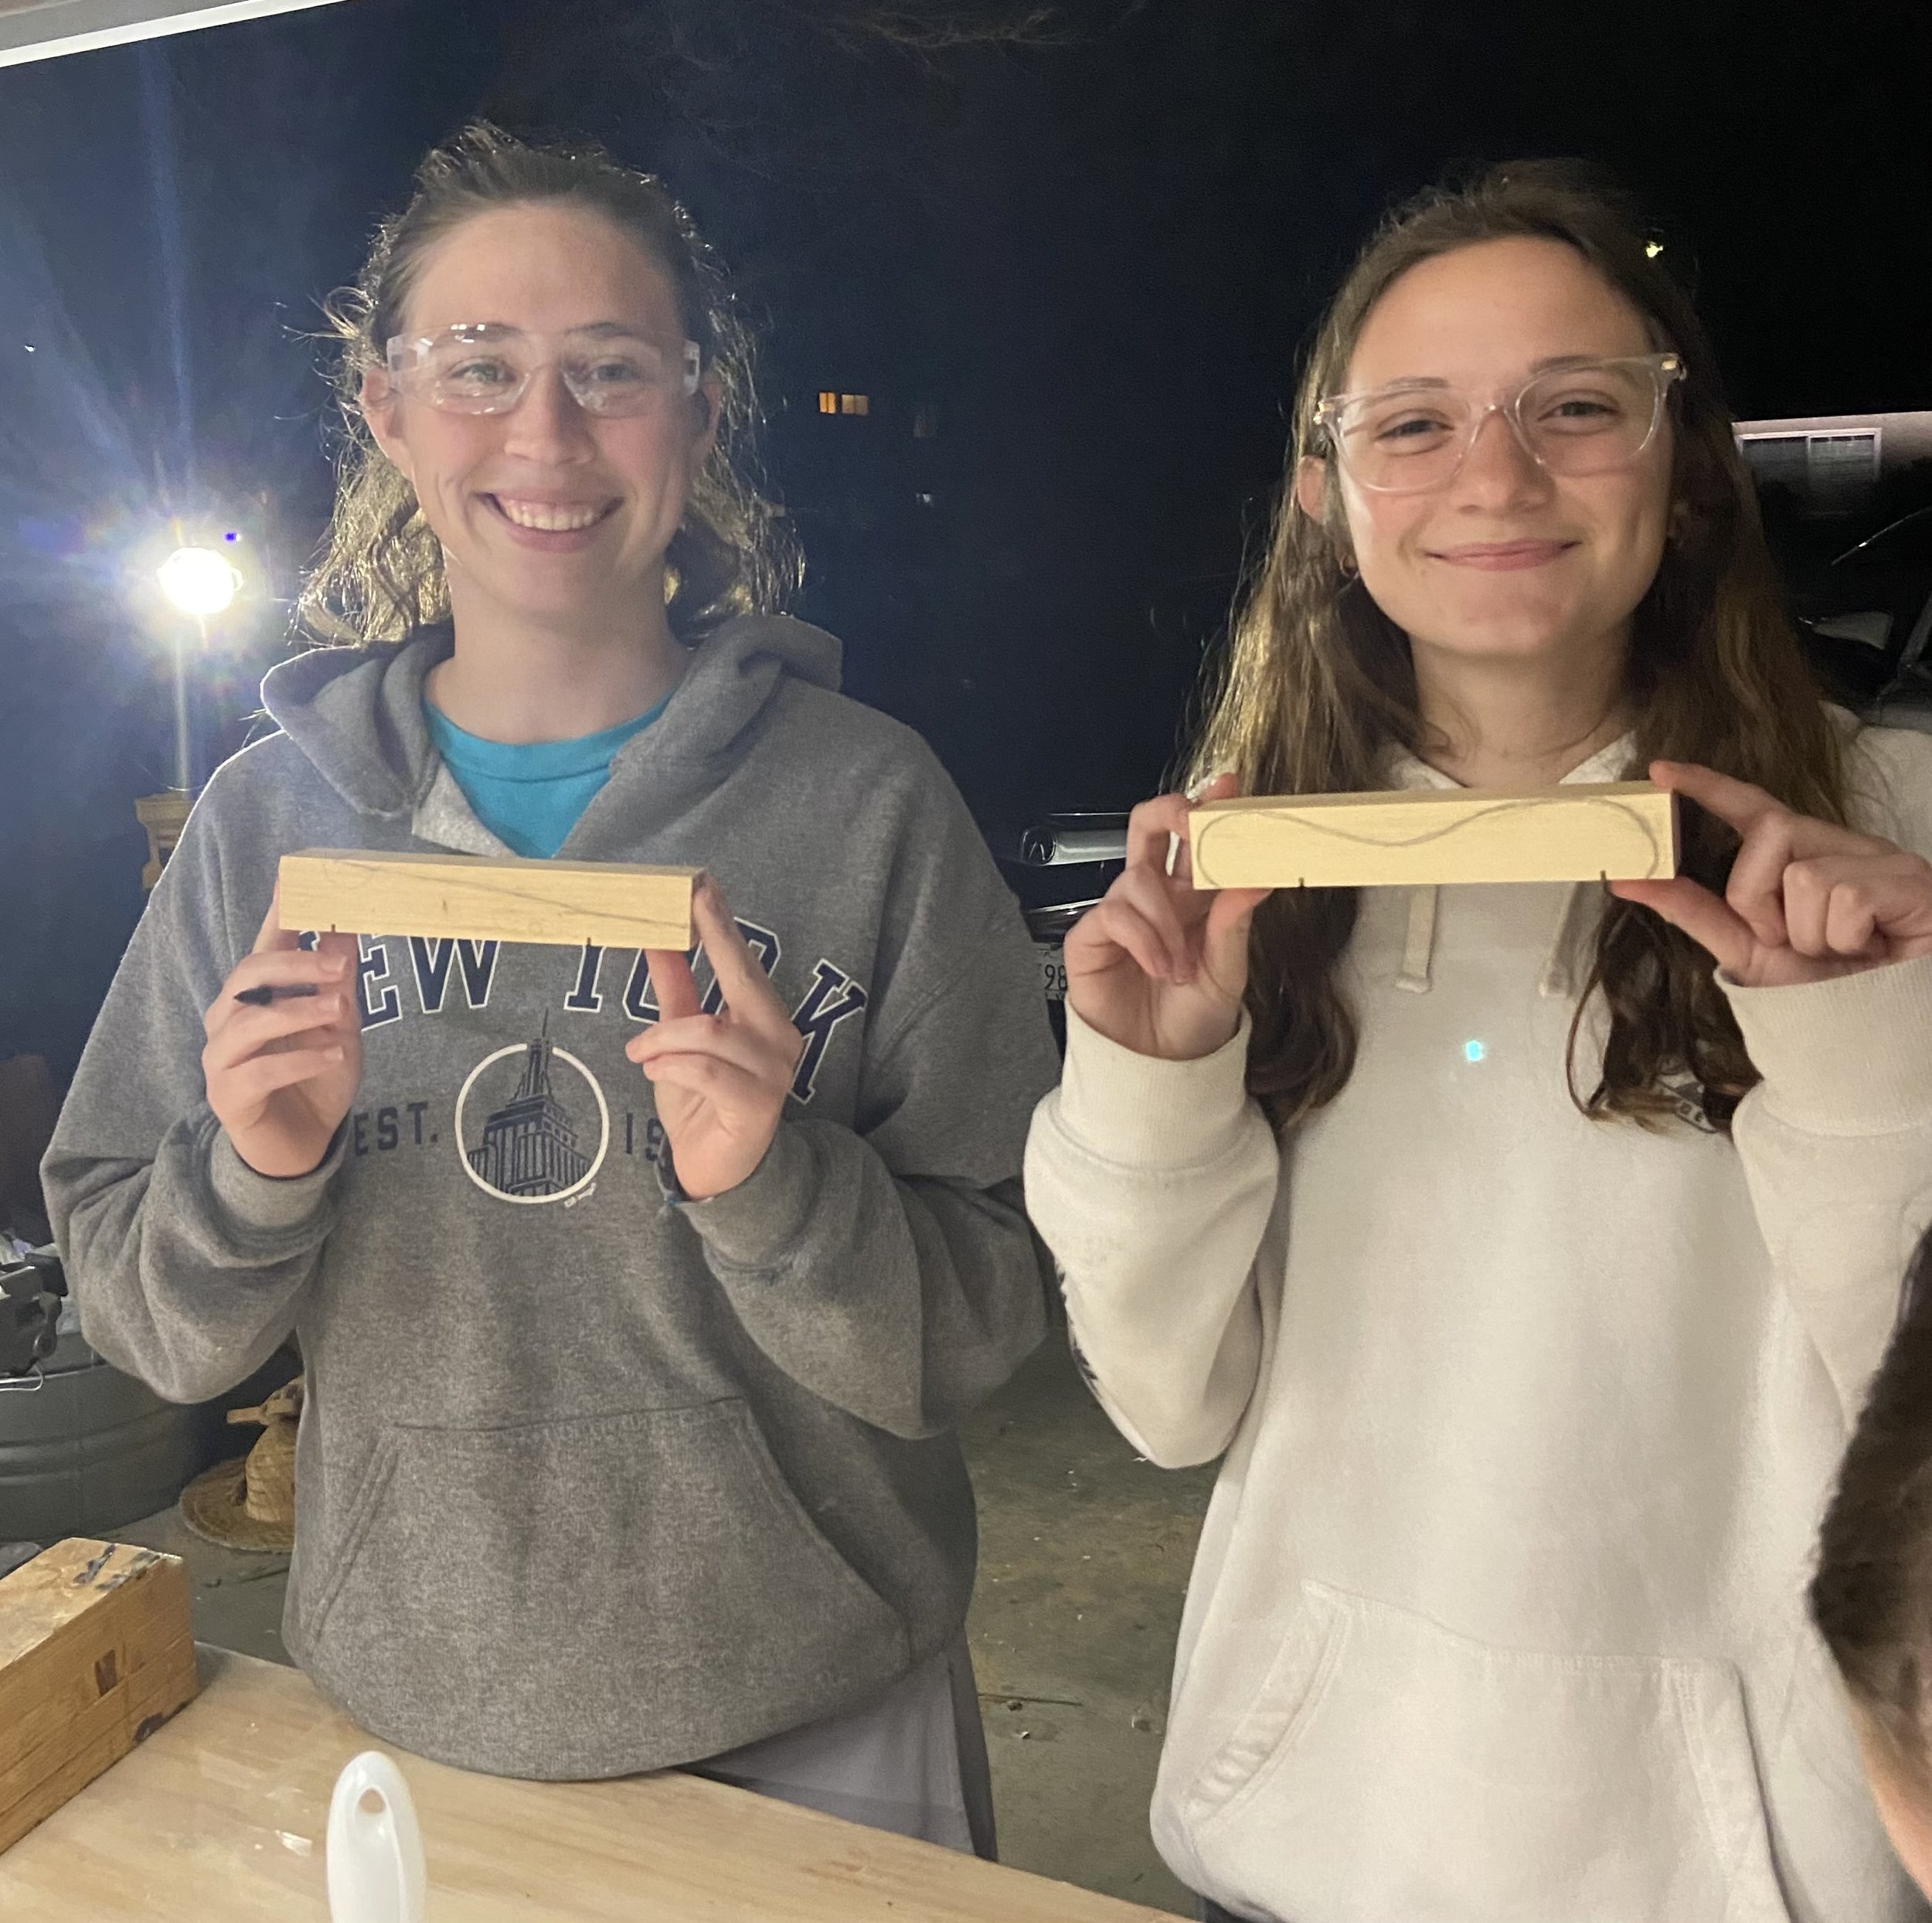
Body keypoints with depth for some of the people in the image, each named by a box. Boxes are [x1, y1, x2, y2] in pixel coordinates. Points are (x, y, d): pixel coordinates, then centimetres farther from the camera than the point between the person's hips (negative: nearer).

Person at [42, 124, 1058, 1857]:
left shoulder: (869, 797, -12)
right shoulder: (275, 810, -4)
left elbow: (981, 1331, -11)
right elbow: (148, 1326, 0)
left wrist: (772, 1188, -28)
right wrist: (250, 1175, -19)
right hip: (407, 1712, 3)